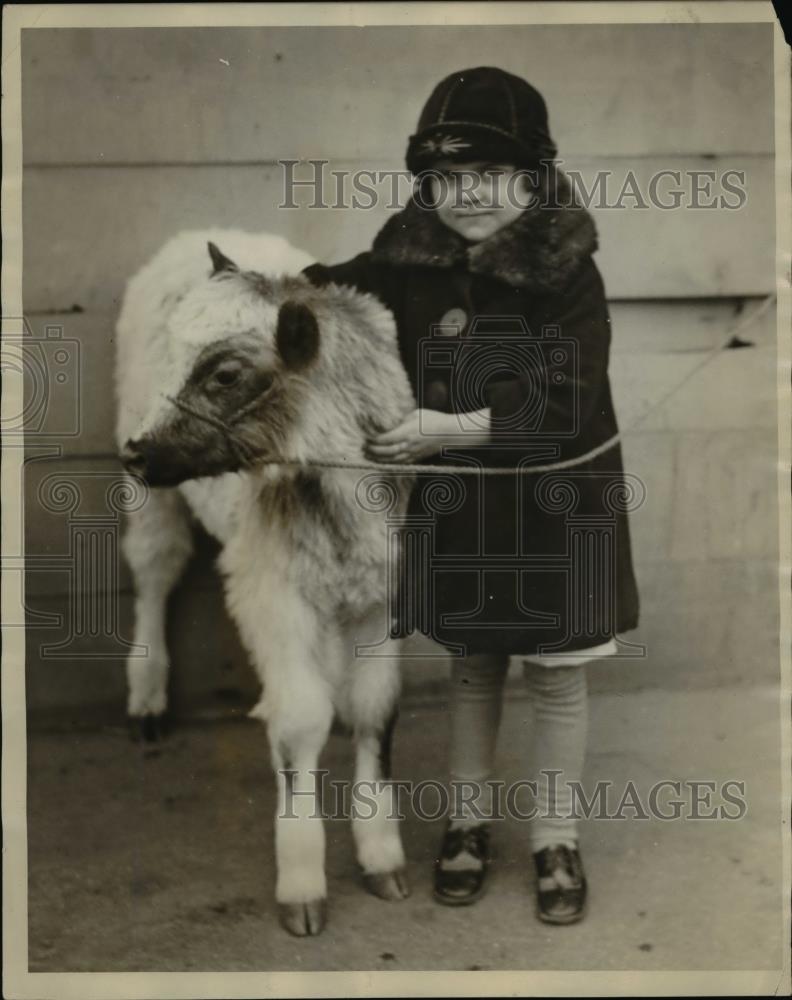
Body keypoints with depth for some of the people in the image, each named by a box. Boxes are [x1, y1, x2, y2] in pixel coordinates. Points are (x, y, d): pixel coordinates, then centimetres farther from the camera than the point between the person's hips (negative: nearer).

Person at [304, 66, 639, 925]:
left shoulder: (568, 277, -17)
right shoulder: (412, 267, -7)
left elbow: (567, 405, -23)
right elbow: (336, 291, 9)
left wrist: (453, 428, -28)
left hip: (557, 503, -3)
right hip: (457, 504, 3)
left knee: (556, 677, 9)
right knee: (470, 666, 17)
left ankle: (555, 839, 27)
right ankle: (469, 818, 35)